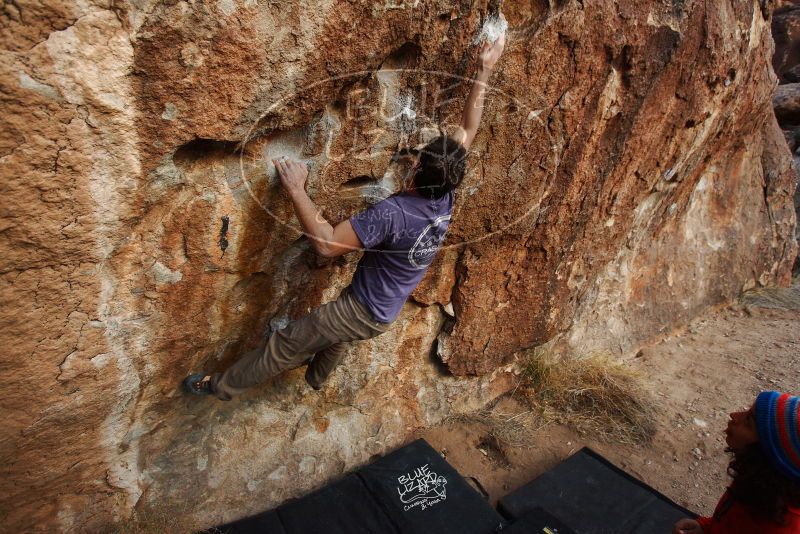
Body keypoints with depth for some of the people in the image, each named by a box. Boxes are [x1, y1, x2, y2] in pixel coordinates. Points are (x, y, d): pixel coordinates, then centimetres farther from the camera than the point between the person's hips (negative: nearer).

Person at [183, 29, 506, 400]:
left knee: (286, 343, 8)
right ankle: (314, 377, 64)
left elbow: (327, 245, -38)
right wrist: (485, 71, 2)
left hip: (362, 311, -8)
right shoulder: (445, 201, -12)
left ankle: (222, 385, 28)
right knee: (336, 335, 37)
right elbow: (467, 131, -3)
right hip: (387, 314, 8)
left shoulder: (393, 213, -35)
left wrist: (296, 190, -31)